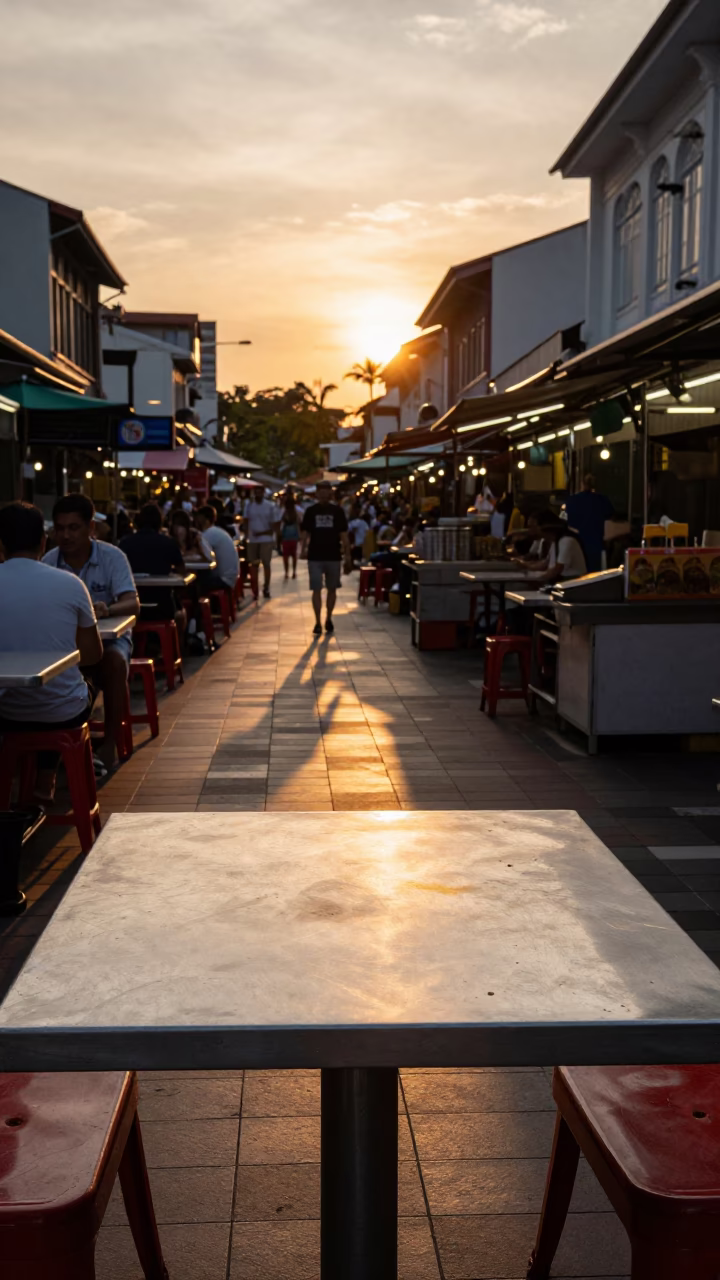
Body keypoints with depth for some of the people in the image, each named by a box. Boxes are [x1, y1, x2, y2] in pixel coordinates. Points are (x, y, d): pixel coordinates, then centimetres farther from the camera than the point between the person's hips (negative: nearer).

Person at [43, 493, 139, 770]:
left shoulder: (113, 557, -11)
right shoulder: (49, 561, -1)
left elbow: (132, 603, -22)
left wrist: (108, 609, -46)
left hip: (108, 637, -2)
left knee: (114, 663, -35)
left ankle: (110, 743, -23)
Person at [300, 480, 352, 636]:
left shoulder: (337, 511, 2)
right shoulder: (311, 511, 2)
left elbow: (344, 534, 2)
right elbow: (305, 532, 5)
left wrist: (347, 554, -2)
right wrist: (304, 549, -7)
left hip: (333, 556, 1)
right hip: (315, 556, -1)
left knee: (332, 589, 11)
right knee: (316, 590, -5)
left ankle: (328, 619, 26)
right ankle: (318, 622, -1)